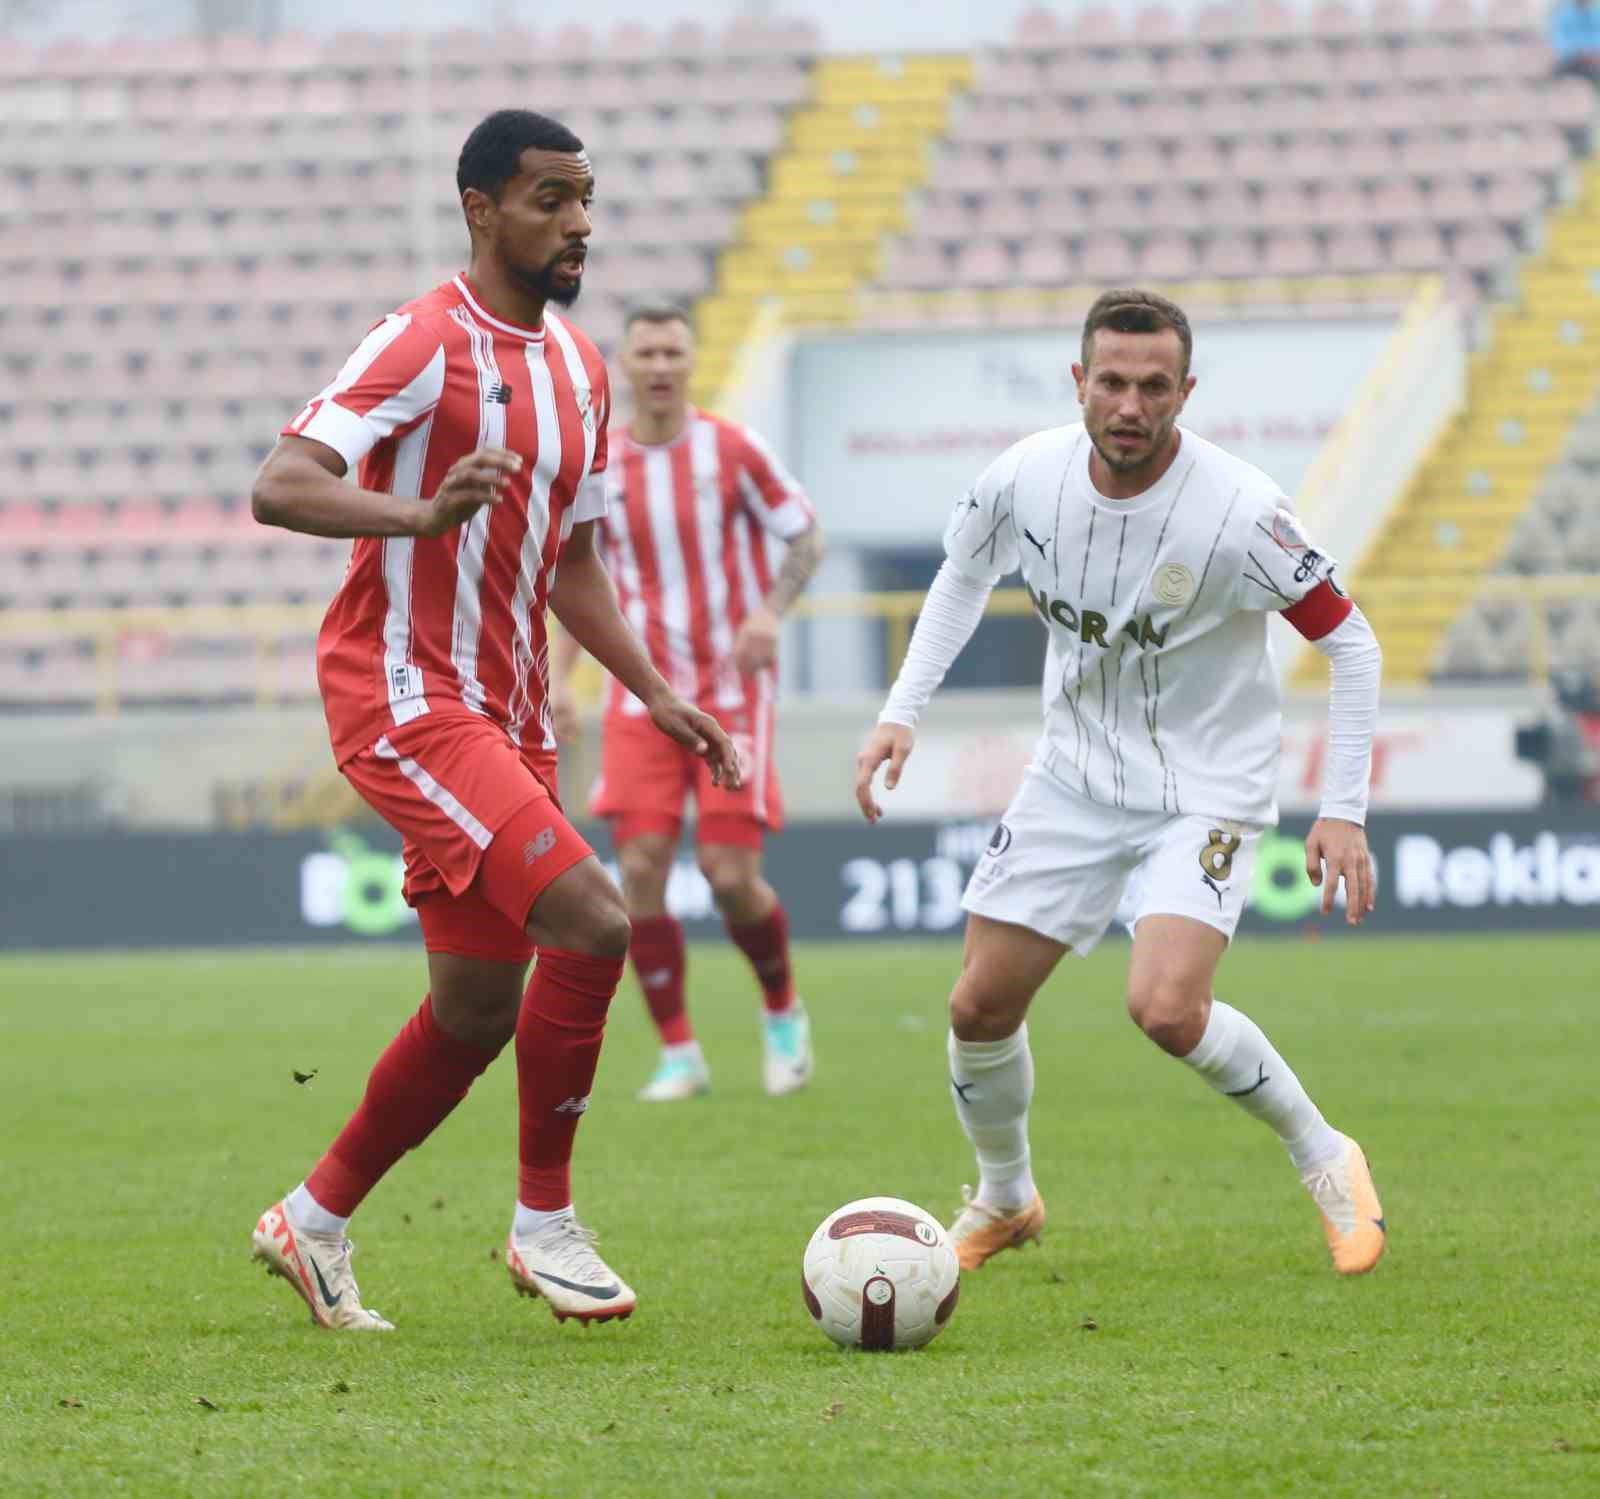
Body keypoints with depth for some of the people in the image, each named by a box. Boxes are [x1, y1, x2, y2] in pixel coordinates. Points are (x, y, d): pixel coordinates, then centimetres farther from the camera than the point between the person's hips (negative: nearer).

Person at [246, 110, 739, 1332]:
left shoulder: (578, 368, 14)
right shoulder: (427, 345, -13)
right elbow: (279, 488, -22)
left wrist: (656, 693, 12)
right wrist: (423, 512, -39)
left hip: (505, 714, 9)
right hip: (405, 698, -9)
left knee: (478, 1009, 9)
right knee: (591, 922, -21)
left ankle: (315, 1222, 26)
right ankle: (545, 1223, -9)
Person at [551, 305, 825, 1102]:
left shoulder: (732, 449, -5)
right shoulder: (599, 470, 4)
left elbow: (806, 536, 1)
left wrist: (769, 613, -17)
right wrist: (560, 674, 3)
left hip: (732, 691, -3)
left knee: (731, 875, -9)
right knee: (641, 869, -10)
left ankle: (783, 1013, 19)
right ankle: (678, 1054, 1)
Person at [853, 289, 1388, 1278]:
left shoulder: (1239, 511, -25)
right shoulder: (1026, 479, -11)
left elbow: (1351, 644, -14)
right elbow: (965, 577, 11)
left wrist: (1344, 813, -18)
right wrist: (902, 712, 2)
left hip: (1207, 789, -5)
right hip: (1074, 778, 5)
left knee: (1167, 1009, -25)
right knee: (980, 1008, 3)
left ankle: (1324, 1158, 0)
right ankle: (1004, 1200, 31)